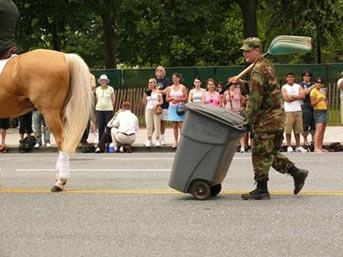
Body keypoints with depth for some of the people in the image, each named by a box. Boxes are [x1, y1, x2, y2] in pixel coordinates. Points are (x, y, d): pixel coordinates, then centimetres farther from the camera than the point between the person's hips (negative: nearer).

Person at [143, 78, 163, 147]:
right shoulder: (147, 92, 13)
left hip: (156, 110, -2)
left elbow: (161, 101, 2)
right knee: (149, 125, -2)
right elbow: (144, 103, 11)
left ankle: (157, 140, 2)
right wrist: (145, 95, 0)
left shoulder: (158, 91, 6)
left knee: (157, 125, -4)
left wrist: (156, 104, -15)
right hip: (148, 109, 2)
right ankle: (149, 140, 3)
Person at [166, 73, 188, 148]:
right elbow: (167, 99, 8)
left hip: (180, 107, -3)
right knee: (174, 125, 4)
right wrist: (172, 98, -10)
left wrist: (178, 99, -15)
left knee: (180, 125, -10)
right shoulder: (169, 88, 10)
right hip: (172, 107, 3)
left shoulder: (182, 87, 2)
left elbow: (185, 98, -1)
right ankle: (176, 142, 8)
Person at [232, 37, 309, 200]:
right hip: (278, 116, 10)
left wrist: (247, 121, -13)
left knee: (261, 154, -3)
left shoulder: (258, 70, -16)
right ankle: (296, 173, 15)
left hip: (267, 118, -10)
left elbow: (255, 99, -19)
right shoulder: (266, 65, 16)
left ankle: (261, 190, 3)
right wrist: (242, 83, 10)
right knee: (271, 152, 17)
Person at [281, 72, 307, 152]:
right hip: (288, 111, -3)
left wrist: (292, 96, -9)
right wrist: (297, 97, -4)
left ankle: (298, 146, 8)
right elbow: (286, 98, -11)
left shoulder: (298, 86, 14)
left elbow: (303, 96, -2)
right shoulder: (284, 88, 4)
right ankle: (289, 146, 1)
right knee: (288, 130, -5)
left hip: (298, 110, 3)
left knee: (297, 130, 4)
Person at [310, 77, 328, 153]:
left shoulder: (322, 91, 16)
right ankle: (316, 148, -21)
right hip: (318, 111, -8)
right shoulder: (313, 91, -6)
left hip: (325, 111, 8)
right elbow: (312, 104, -11)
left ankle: (320, 147, 8)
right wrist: (319, 99, -23)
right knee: (319, 130, -17)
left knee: (323, 130, 5)